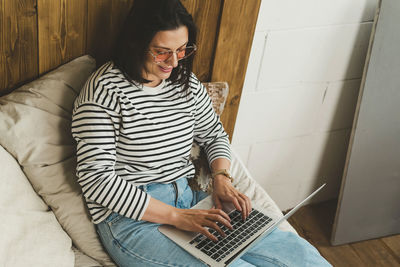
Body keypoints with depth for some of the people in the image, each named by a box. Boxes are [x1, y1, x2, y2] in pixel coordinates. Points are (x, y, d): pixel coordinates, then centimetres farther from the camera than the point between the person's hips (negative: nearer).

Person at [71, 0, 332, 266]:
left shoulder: (186, 83, 8)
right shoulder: (105, 90, -12)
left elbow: (215, 135, 22)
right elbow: (96, 179, -17)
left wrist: (222, 178, 0)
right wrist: (176, 216, -20)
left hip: (188, 200, 6)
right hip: (130, 217, -6)